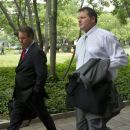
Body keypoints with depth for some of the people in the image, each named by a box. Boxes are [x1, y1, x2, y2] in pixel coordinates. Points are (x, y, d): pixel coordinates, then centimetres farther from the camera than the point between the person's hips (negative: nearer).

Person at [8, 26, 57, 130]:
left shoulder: (37, 52, -17)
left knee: (45, 118, 13)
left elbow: (42, 74, -22)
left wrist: (36, 93, -19)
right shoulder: (26, 50, 11)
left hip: (31, 95, -8)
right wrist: (17, 92, 14)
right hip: (21, 95, 8)